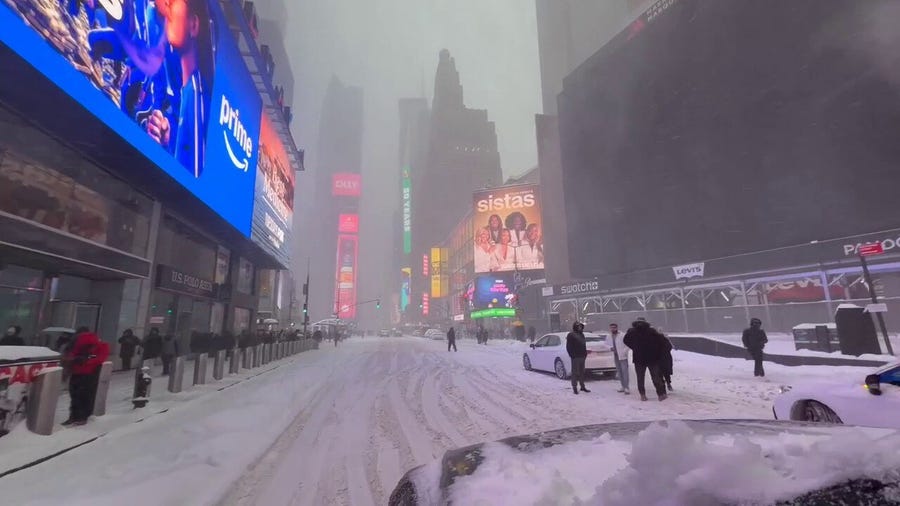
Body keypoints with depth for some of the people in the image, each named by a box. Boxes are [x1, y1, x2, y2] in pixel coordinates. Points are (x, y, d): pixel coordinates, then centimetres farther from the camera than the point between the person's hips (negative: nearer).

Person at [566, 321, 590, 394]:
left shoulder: (581, 334, 17)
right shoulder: (571, 335, -8)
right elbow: (568, 347, -11)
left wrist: (585, 354, 12)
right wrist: (572, 355, -15)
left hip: (582, 356, 7)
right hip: (575, 357, -7)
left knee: (582, 372, 13)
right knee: (575, 373, -2)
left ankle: (582, 386, 22)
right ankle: (574, 387, 4)